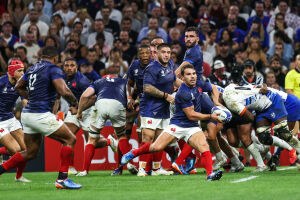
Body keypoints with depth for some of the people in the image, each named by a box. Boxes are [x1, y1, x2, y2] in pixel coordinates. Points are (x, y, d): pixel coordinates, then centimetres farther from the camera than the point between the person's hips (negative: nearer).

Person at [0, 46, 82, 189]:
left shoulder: (33, 69, 16)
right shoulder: (53, 69, -8)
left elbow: (18, 87, 28)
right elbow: (64, 92, -19)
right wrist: (75, 102, -1)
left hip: (27, 113, 8)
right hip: (40, 115, -8)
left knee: (31, 152, 17)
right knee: (70, 140, 0)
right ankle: (62, 179, -6)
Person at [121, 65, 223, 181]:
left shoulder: (198, 85, 5)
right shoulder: (183, 93, -19)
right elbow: (191, 115, -16)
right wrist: (210, 117, -11)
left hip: (192, 127, 6)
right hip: (178, 125, -6)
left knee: (204, 147, -22)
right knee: (156, 147, -12)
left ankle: (210, 174, -32)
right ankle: (132, 154, 15)